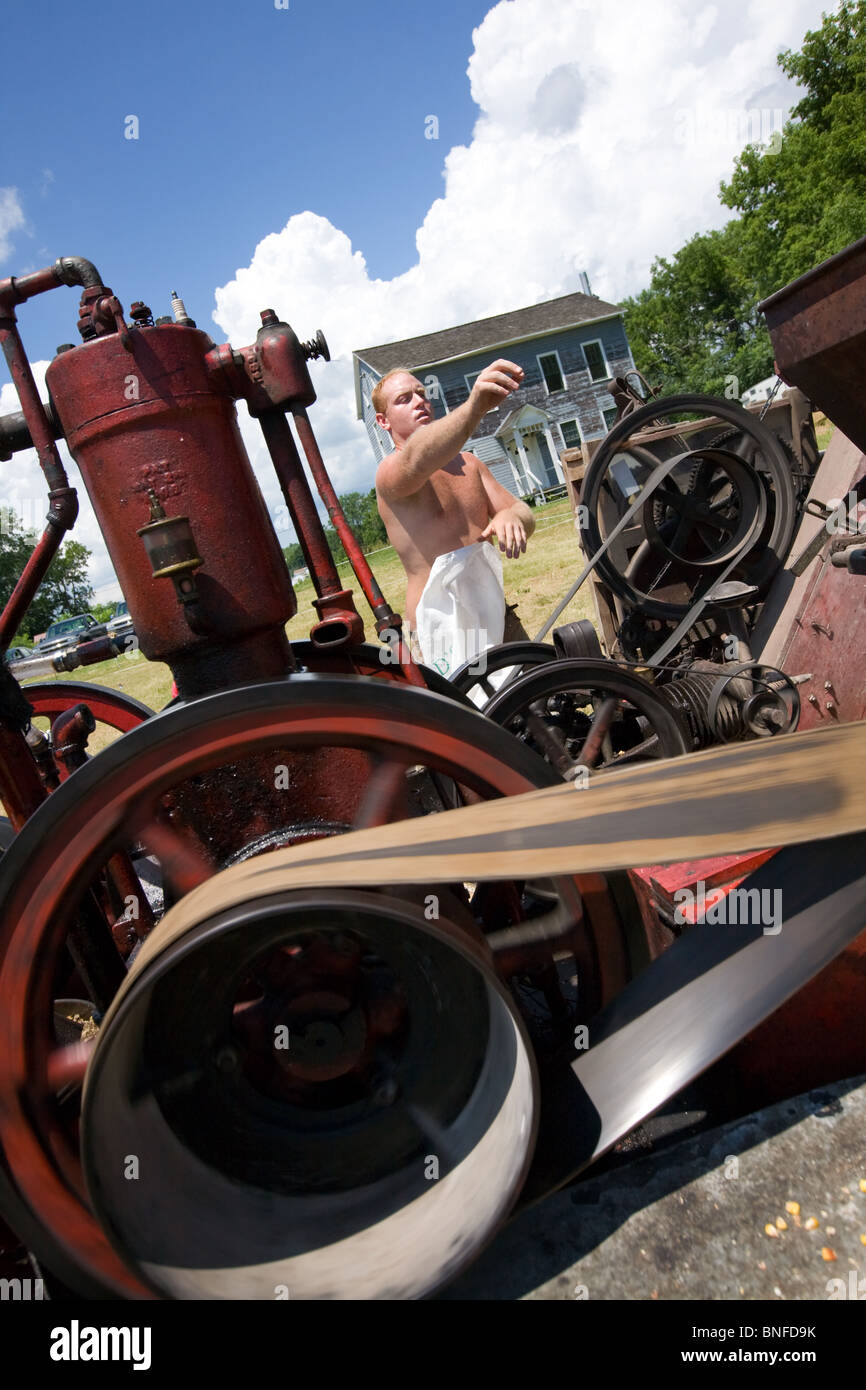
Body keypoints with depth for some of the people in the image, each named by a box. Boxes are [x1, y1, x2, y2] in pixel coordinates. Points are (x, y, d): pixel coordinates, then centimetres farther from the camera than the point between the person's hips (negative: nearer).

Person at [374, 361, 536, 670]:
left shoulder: (468, 463, 17)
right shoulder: (389, 471, -6)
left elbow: (525, 515, 12)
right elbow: (415, 460, -31)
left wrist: (510, 516, -14)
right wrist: (474, 406, -47)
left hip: (499, 620, 6)